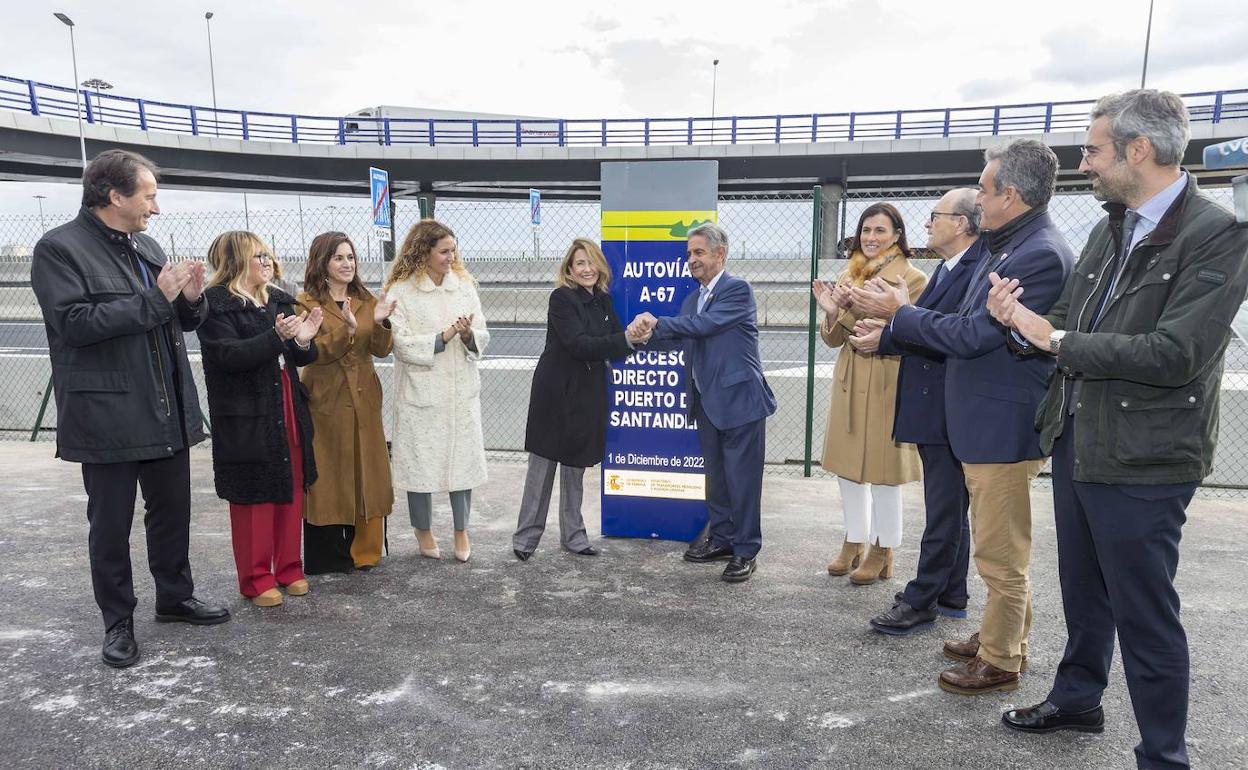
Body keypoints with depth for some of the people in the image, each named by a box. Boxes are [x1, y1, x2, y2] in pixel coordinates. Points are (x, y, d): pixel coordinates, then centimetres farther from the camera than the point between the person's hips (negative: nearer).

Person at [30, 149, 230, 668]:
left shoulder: (147, 248, 13)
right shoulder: (59, 249, -8)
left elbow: (176, 323, 18)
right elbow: (74, 322, -20)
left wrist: (191, 298, -4)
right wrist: (154, 298, -20)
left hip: (167, 412, 7)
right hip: (107, 416, -6)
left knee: (173, 512, 16)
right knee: (111, 525, 8)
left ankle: (175, 597, 33)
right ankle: (118, 622, 23)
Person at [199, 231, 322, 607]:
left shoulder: (278, 300, 12)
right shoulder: (215, 304, -7)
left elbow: (298, 358, 13)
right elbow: (228, 354, -20)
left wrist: (303, 340, -9)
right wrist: (276, 337, -30)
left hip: (288, 411, 6)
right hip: (246, 418, -6)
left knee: (292, 490, 10)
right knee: (254, 497, 2)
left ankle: (289, 568, 24)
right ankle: (256, 579, 15)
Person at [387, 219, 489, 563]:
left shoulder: (464, 285, 6)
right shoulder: (401, 291, -5)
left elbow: (482, 337, 5)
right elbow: (402, 343, -11)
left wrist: (469, 335, -16)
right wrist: (444, 336, -17)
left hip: (462, 390, 3)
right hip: (421, 392, -3)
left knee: (463, 458, 6)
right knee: (421, 461, 6)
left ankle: (461, 531, 23)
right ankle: (424, 531, 27)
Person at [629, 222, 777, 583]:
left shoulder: (738, 290, -11)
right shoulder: (692, 299, 13)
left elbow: (704, 325, -22)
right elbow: (677, 336, 2)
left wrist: (655, 322, -16)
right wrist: (646, 334, -18)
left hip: (739, 399, -8)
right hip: (707, 401, 8)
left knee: (742, 478, 1)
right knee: (715, 476, 17)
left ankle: (746, 551, 13)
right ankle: (722, 539, 32)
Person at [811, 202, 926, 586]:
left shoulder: (912, 278, -5)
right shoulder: (848, 277, 12)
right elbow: (834, 340, 12)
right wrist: (832, 312, -8)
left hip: (887, 382, -6)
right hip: (849, 380, 6)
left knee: (882, 467, 1)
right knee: (847, 465, 12)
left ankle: (882, 552, 15)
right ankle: (854, 542, 26)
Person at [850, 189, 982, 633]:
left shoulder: (979, 269, -17)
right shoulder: (947, 269, 15)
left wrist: (889, 335, -17)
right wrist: (885, 332, -3)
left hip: (949, 410, -10)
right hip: (931, 409, 10)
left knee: (944, 511, 1)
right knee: (949, 508, 17)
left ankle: (920, 602, 10)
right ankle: (951, 596, 29)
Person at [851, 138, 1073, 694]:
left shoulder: (1041, 256, -22)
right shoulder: (1003, 247, 8)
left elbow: (973, 334, -23)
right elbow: (970, 328, 12)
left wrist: (900, 312, -14)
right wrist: (891, 328, 8)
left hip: (1005, 429, -10)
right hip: (983, 424, 10)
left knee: (1000, 554, 5)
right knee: (1000, 549, 23)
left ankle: (999, 662, 21)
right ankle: (1002, 637, 40)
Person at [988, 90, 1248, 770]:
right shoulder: (1112, 228, 8)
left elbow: (1174, 355, -25)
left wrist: (1057, 339, -19)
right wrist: (1021, 319, -12)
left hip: (1140, 458, -7)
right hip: (1075, 439, 8)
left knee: (1144, 614, 5)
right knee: (1084, 590, 23)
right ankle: (1077, 699, 43)